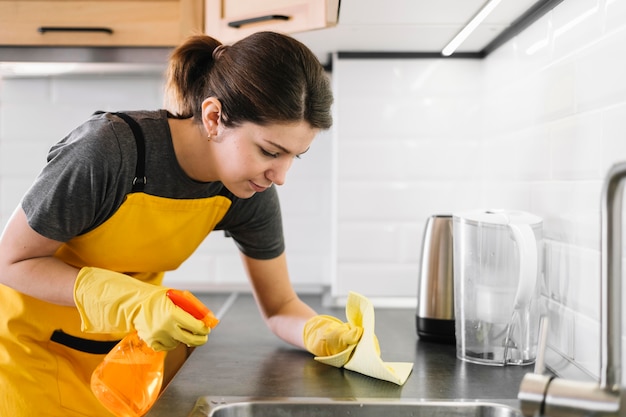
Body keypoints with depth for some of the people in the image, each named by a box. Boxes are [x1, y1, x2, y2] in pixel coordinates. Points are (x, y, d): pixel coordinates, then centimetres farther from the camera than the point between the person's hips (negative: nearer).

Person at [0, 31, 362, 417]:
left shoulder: (251, 192, -17)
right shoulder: (107, 151, -33)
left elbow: (280, 305, -6)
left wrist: (323, 333, -29)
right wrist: (135, 302, -34)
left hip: (131, 340, 4)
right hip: (34, 344, -4)